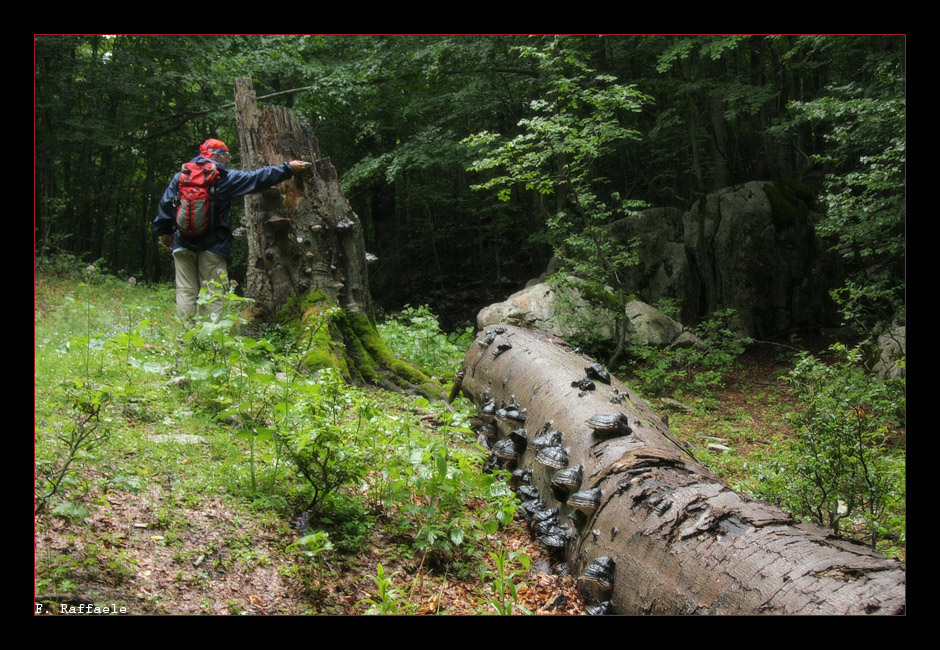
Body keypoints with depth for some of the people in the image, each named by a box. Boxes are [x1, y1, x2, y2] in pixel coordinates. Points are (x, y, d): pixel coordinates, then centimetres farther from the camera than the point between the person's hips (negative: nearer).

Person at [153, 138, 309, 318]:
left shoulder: (181, 176, 10)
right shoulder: (225, 177, -3)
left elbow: (165, 204, 13)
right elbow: (258, 178, 0)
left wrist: (164, 232, 24)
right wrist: (288, 168, 9)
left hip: (183, 244, 4)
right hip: (212, 246, -4)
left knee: (186, 291, 7)